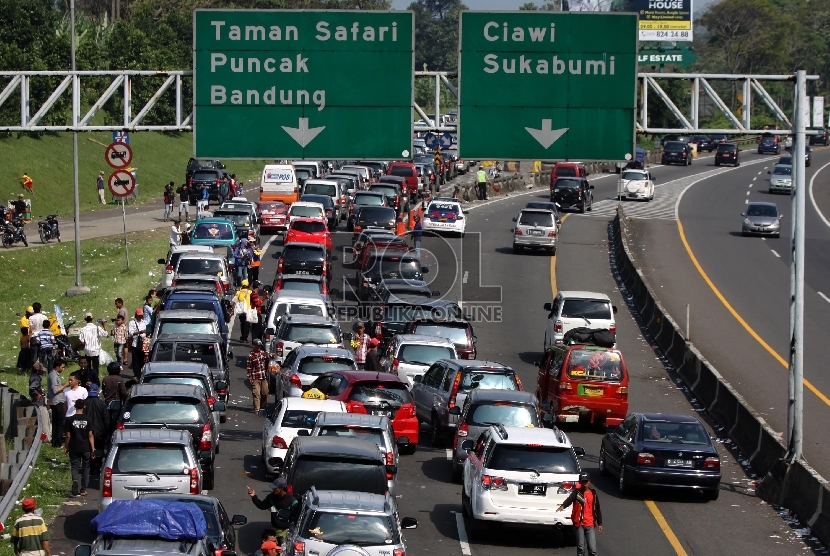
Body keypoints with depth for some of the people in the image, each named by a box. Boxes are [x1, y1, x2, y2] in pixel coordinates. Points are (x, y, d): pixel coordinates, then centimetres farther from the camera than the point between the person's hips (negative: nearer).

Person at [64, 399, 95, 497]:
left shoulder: (70, 420, -7)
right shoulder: (87, 420, -5)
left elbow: (68, 436, -4)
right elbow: (90, 435, -5)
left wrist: (66, 448, 8)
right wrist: (93, 449, -1)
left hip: (74, 448, -1)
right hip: (85, 448, 1)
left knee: (75, 467, 4)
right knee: (85, 467, 13)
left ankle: (75, 480, -26)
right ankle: (83, 490, 15)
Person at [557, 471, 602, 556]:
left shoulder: (593, 493, 7)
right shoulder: (577, 492, -2)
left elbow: (597, 509, 13)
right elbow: (570, 499, -24)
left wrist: (599, 523, 13)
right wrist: (563, 506, -45)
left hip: (590, 524, 1)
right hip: (579, 524, -1)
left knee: (592, 548, -4)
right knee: (580, 547, 4)